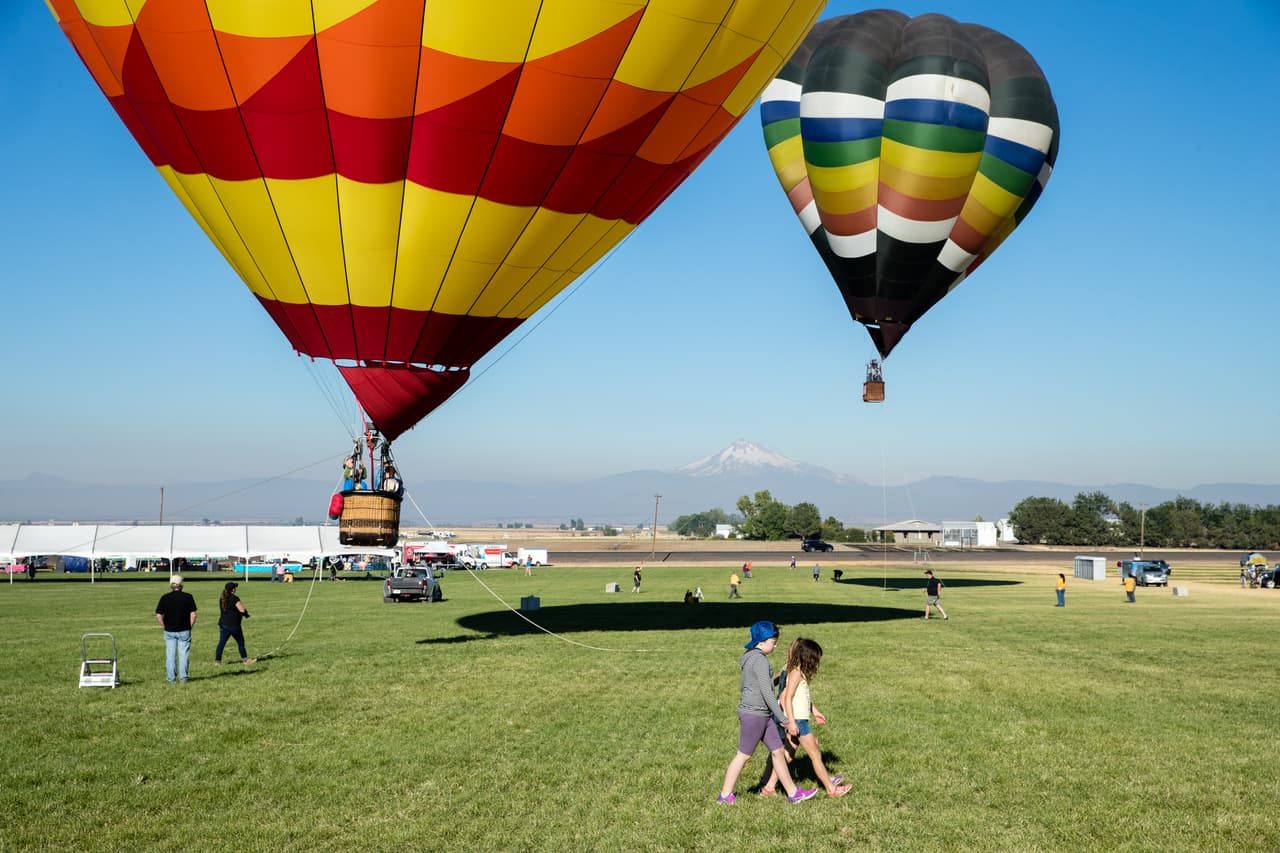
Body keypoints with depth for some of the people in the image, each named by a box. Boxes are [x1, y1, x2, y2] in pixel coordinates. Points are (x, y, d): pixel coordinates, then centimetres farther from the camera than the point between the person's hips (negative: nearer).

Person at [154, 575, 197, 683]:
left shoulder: (164, 598, -2)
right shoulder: (188, 597, -6)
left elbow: (158, 615, -4)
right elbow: (193, 614, -9)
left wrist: (164, 626, 7)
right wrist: (190, 626, 4)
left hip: (169, 631, 1)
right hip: (184, 631, -1)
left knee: (170, 654, 8)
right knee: (184, 654, 5)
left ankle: (170, 678, 9)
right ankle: (183, 677, 6)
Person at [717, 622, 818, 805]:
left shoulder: (749, 658, 13)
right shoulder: (760, 660, -18)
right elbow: (767, 693, -21)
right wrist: (784, 720, -15)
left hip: (763, 715, 10)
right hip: (754, 714, -10)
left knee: (778, 751, 11)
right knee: (743, 755, 1)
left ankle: (793, 793, 17)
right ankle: (724, 795, 11)